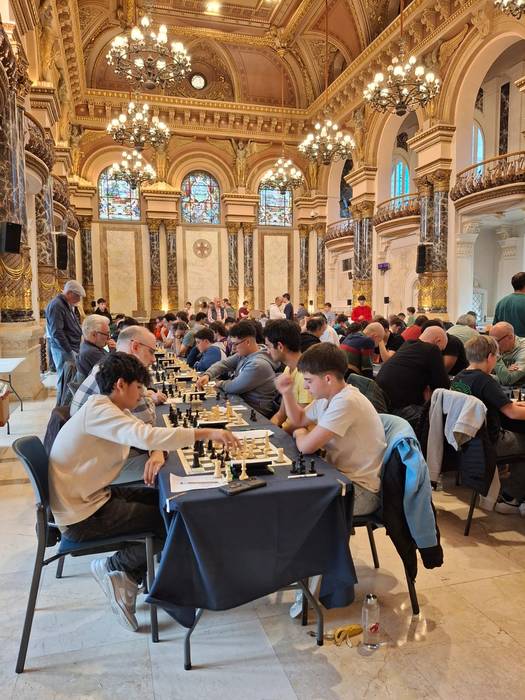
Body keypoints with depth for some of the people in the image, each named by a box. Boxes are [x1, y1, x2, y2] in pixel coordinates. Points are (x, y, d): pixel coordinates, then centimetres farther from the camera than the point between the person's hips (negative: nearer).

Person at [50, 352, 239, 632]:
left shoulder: (113, 409, 9)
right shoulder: (98, 409, -24)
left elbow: (145, 437, 9)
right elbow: (145, 436, -39)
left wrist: (157, 454, -16)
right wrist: (206, 433, -36)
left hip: (91, 497, 10)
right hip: (81, 516, -10)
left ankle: (128, 577, 13)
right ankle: (113, 566, 8)